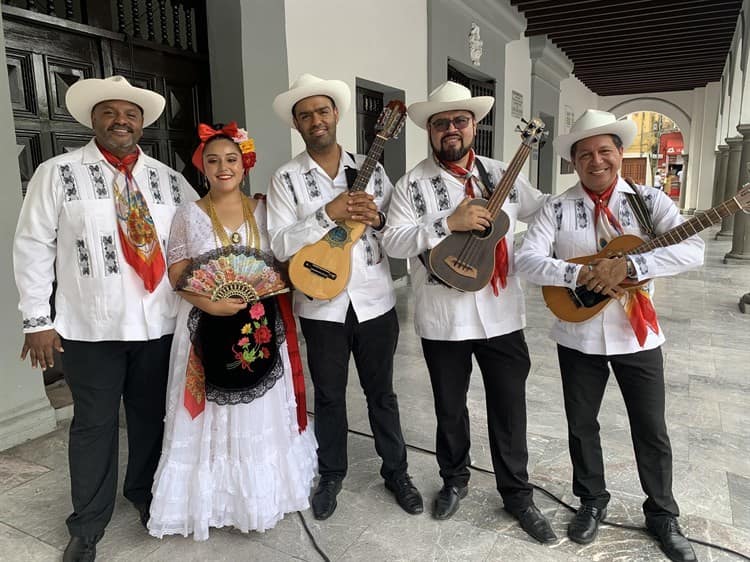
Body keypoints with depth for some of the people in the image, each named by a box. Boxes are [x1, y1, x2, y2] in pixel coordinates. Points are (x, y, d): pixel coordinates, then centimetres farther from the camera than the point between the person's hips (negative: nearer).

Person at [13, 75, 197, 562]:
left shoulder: (168, 178, 8)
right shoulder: (58, 173, -1)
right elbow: (33, 247, -2)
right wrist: (38, 320, -5)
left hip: (159, 323, 3)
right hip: (90, 326, -2)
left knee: (151, 416, 15)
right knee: (94, 424, 8)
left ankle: (146, 495, 38)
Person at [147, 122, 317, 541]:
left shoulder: (263, 209, 6)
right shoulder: (190, 214, 1)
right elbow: (178, 276, -3)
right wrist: (209, 303, -19)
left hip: (261, 327, 2)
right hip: (209, 329, -1)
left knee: (262, 413, 9)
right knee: (215, 415, 5)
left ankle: (263, 491, 27)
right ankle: (216, 497, 22)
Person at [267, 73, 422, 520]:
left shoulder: (370, 168, 3)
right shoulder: (286, 179, -3)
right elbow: (280, 245, -13)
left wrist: (377, 218, -17)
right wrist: (328, 214, -22)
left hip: (375, 301, 1)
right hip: (322, 306, -1)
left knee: (381, 391, 14)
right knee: (329, 395, 13)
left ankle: (396, 471, 33)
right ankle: (331, 475, 34)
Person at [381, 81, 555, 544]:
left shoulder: (502, 174, 6)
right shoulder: (414, 184, -4)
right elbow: (393, 242, -13)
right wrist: (449, 223, -22)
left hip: (502, 314, 2)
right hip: (443, 320, -2)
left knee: (509, 408, 12)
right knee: (450, 407, 16)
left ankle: (517, 492, 32)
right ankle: (454, 480, 40)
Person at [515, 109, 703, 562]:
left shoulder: (650, 200, -4)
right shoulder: (558, 208, -4)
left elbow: (693, 250, -17)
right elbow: (527, 260, -14)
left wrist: (627, 266, -29)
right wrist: (581, 275, -26)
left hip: (638, 335, 0)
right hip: (578, 335, 1)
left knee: (651, 431, 13)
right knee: (581, 425, 14)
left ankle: (663, 515, 36)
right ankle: (593, 502, 37)